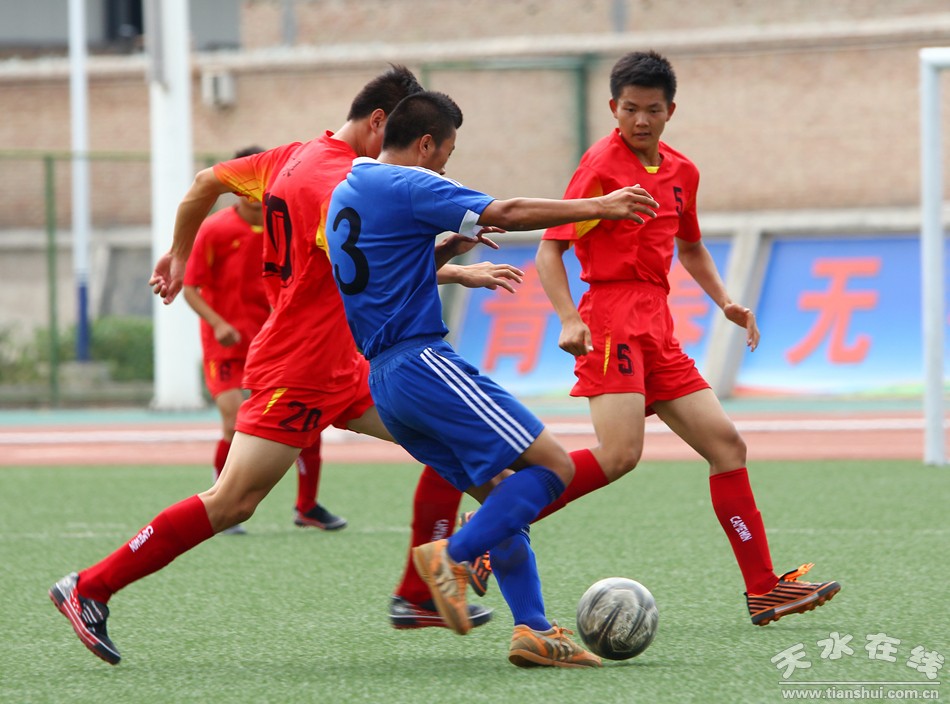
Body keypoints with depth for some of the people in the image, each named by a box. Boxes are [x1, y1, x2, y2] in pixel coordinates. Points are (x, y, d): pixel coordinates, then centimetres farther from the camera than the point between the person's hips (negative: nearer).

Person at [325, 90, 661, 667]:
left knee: (504, 494, 8)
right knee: (552, 465, -12)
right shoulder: (408, 186, -8)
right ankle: (454, 556, -18)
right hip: (424, 363, -10)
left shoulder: (346, 195, 21)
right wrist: (598, 207, -3)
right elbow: (507, 213, -11)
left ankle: (533, 630, -2)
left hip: (384, 378, 10)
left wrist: (450, 246, 23)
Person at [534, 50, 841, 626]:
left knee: (726, 443, 4)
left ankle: (765, 591, 7)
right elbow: (551, 245, -10)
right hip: (613, 322, -8)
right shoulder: (603, 165, -6)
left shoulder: (682, 172, 16)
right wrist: (569, 318, -23)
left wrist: (725, 302, 17)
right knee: (620, 454, -24)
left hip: (658, 329, 8)